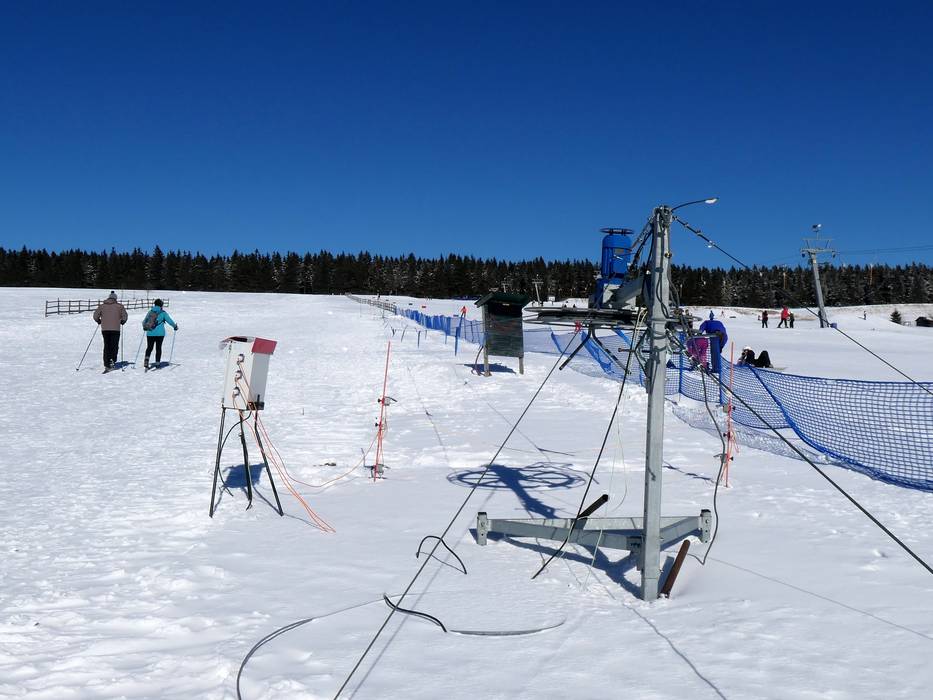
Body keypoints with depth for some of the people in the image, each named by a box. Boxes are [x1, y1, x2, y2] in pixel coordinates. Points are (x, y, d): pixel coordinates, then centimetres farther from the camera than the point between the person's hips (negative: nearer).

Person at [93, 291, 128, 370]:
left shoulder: (102, 306, 8)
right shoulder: (119, 306, 2)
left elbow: (95, 316, 6)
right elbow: (124, 316, -1)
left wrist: (99, 321, 24)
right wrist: (122, 322, 18)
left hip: (105, 329, 2)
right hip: (115, 329, -2)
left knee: (106, 346, 9)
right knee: (114, 346, 3)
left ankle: (106, 364, 4)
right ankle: (112, 360, -17)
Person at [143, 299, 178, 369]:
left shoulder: (150, 312, 6)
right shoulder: (163, 312, -2)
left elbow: (144, 322, 11)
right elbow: (169, 321, 2)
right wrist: (175, 326, 18)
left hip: (150, 333, 2)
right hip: (160, 333, -2)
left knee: (149, 347, 7)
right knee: (158, 348, 7)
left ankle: (146, 360, -12)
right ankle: (157, 363, 9)